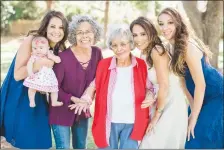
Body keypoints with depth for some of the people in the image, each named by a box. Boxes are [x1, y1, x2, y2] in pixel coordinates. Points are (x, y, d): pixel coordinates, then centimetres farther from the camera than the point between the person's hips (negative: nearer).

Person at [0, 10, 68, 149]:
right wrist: (39, 64, -32)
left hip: (36, 97, 6)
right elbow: (17, 75, -21)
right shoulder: (32, 40, -18)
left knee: (40, 139, 11)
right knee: (23, 140, 1)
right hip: (18, 97, -6)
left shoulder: (59, 50, 0)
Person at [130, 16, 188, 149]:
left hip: (172, 104, -9)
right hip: (161, 104, 9)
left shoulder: (157, 51, -17)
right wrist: (152, 99, -6)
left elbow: (164, 86, -19)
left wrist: (157, 114, -12)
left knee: (152, 144, -6)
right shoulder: (144, 55, 9)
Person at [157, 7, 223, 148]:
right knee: (194, 138, 16)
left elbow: (200, 84, -25)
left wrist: (194, 118, -18)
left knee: (202, 140, -6)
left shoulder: (187, 46, -26)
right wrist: (192, 112, -3)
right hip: (203, 97, 9)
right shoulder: (174, 47, 1)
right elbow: (183, 78, 3)